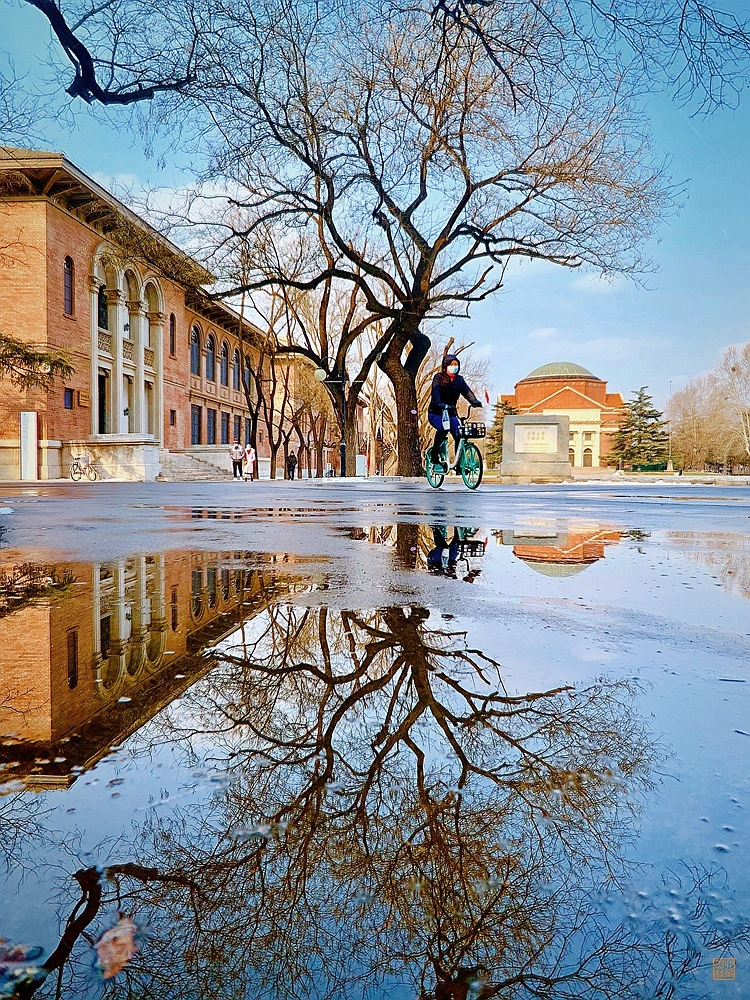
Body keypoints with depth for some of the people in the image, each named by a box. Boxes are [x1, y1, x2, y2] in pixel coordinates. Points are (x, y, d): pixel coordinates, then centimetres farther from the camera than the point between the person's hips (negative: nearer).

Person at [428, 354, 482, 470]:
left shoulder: (459, 379, 5)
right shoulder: (438, 377, -7)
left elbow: (466, 391, -11)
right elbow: (435, 392, -24)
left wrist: (475, 401, -32)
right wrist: (440, 404, -44)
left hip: (451, 413, 4)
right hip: (435, 413, -4)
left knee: (459, 434, -18)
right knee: (443, 428, -33)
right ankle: (435, 458, -21)